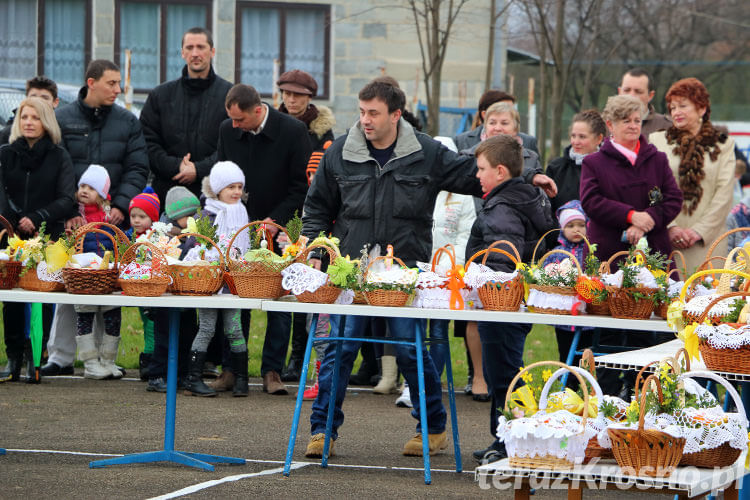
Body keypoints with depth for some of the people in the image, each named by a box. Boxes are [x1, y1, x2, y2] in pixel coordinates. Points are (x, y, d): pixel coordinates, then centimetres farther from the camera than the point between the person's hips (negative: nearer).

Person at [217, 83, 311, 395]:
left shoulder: (293, 132, -11)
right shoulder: (227, 131, 0)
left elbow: (302, 185, -7)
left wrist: (277, 220, -14)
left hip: (280, 229, -3)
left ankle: (272, 370, 3)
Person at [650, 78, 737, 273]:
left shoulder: (723, 145, 9)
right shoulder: (658, 141, 10)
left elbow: (724, 194, 2)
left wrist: (700, 230, -8)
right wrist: (670, 227, -9)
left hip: (707, 241, 0)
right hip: (666, 239, 0)